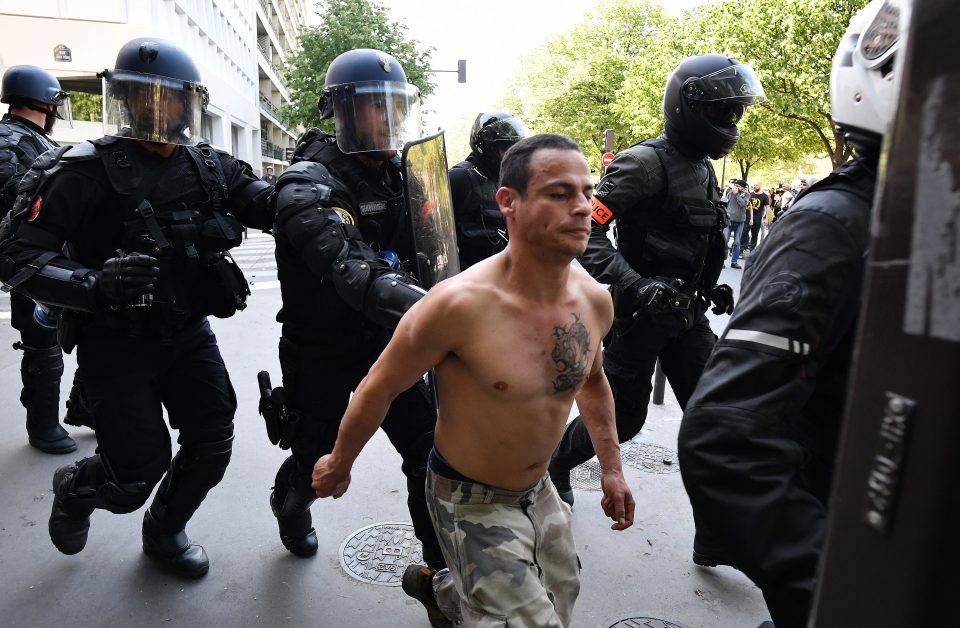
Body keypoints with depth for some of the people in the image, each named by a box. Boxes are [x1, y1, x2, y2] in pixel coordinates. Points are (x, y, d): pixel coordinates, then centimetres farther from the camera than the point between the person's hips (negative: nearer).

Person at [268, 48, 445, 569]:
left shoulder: (394, 174, 1)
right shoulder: (310, 189, -24)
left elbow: (415, 253, 12)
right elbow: (353, 274, -42)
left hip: (384, 340, 5)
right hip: (322, 353, -5)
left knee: (432, 450, -6)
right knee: (319, 461, 15)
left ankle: (443, 568, 12)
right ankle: (290, 504, 52)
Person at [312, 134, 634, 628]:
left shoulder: (594, 300, -11)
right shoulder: (461, 304, -30)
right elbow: (379, 388, -15)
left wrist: (611, 468, 13)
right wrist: (339, 464, -1)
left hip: (539, 492, 7)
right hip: (470, 501, -6)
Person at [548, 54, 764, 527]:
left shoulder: (702, 167, 12)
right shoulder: (645, 163, -17)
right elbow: (585, 229, -26)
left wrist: (709, 287, 12)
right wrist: (635, 287, -34)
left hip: (684, 312, 8)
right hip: (638, 312, -8)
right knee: (621, 418, 4)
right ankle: (554, 465, 32)